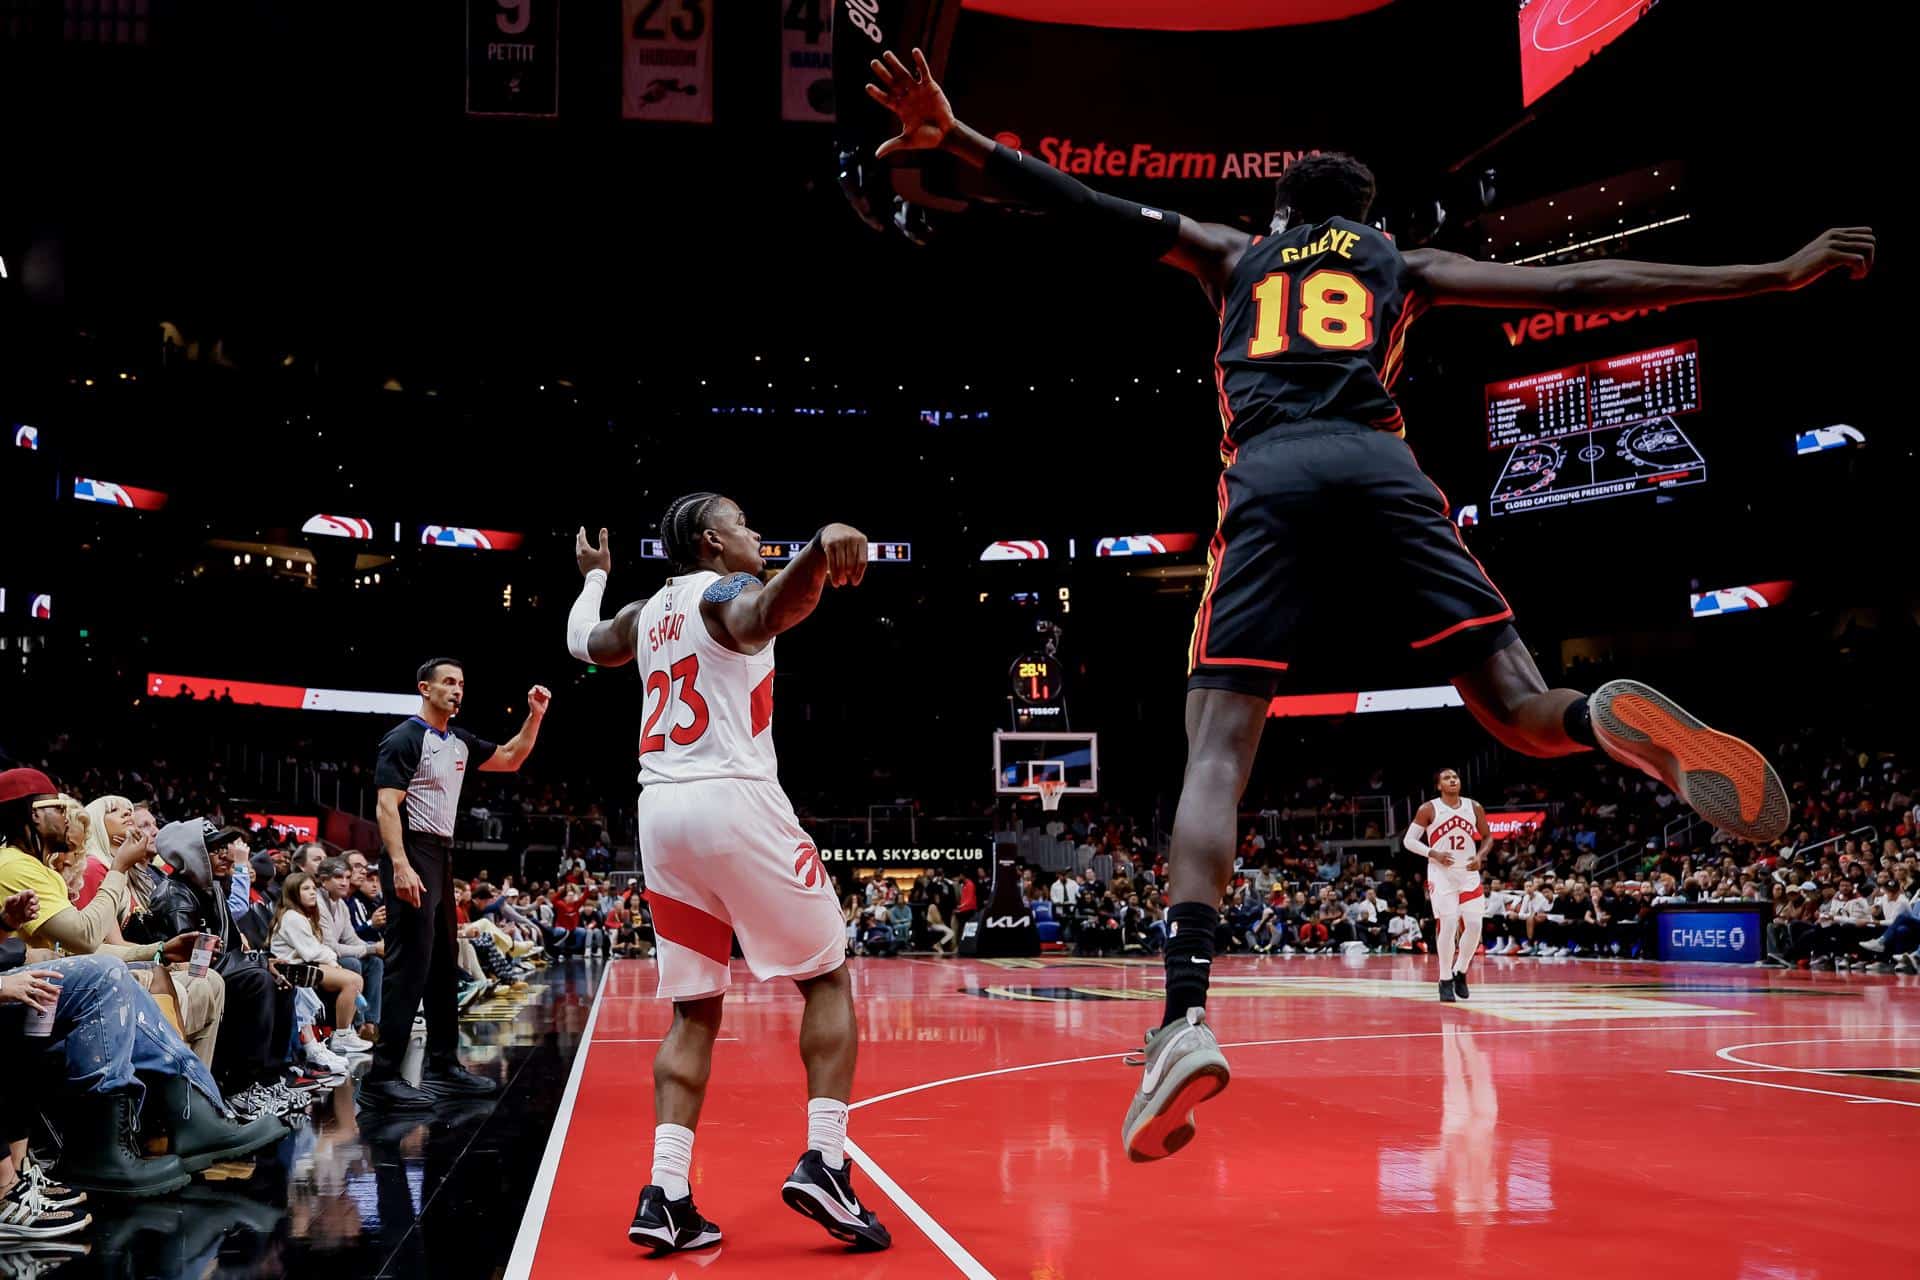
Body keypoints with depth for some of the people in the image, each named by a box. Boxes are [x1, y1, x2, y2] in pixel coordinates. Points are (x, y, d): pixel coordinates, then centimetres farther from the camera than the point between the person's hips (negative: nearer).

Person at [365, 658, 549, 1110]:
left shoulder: (459, 742, 14)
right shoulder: (404, 739, -10)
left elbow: (510, 760, 25)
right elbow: (387, 806, -18)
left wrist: (534, 717, 11)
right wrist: (400, 866, -28)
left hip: (442, 857, 10)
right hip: (413, 857, -10)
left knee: (445, 966, 14)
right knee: (409, 967, -12)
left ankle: (443, 1067, 22)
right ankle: (382, 1077, -11)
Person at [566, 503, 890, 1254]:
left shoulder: (646, 613, 20)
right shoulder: (726, 591, -1)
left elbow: (582, 642, 43)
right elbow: (765, 614, -28)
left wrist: (594, 578, 61)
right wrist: (819, 550, -49)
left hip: (659, 811, 7)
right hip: (734, 800, -7)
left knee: (695, 1011, 12)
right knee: (827, 978, 6)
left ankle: (666, 1197, 0)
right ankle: (823, 1165, -7)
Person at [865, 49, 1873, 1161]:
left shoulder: (1231, 254, 31)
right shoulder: (1404, 263, 29)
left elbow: (1094, 211, 21)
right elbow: (1580, 287, 23)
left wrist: (953, 138, 19)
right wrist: (1779, 275, 26)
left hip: (1267, 480, 0)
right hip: (1380, 466, 0)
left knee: (1217, 754, -7)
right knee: (1524, 712, 2)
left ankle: (1186, 1018, -26)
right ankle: (1613, 721, -36)